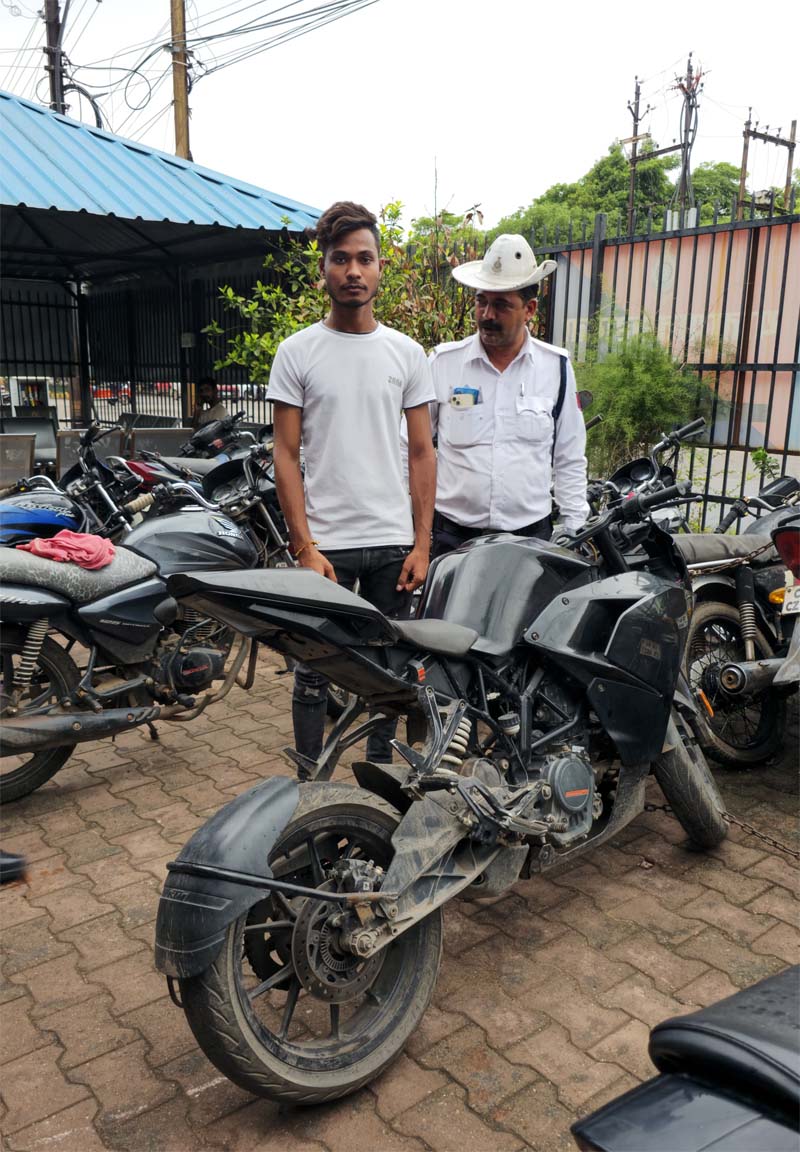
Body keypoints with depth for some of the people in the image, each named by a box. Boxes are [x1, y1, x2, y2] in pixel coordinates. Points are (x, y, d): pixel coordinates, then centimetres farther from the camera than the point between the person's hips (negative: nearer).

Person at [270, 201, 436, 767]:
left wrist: (421, 543, 0)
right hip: (325, 543, -2)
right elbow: (287, 454, -3)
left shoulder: (407, 353, 6)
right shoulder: (297, 351, 0)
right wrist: (305, 546, -10)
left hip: (394, 542, 2)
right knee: (314, 672, 6)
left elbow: (422, 452, 6)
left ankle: (381, 770, 30)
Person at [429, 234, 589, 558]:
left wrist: (576, 536, 6)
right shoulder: (443, 361, 0)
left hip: (531, 532, 1)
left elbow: (569, 460, 9)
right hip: (453, 535, 0)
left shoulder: (557, 367, 4)